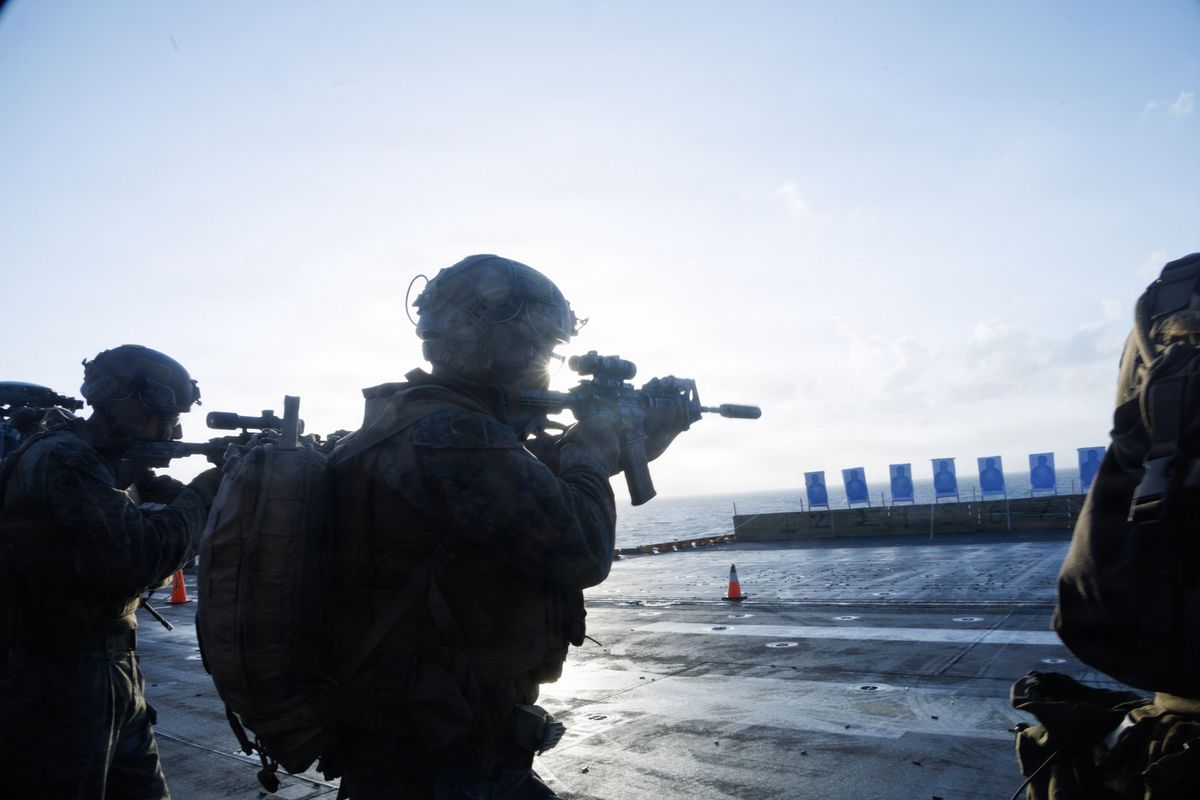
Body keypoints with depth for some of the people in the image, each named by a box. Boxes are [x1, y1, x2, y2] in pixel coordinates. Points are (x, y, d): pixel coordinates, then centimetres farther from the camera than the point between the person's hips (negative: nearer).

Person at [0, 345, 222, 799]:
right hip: (57, 682, -9)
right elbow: (141, 558, -27)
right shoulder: (62, 459, -19)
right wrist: (203, 492, -14)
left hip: (116, 674, 9)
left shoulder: (111, 461, 9)